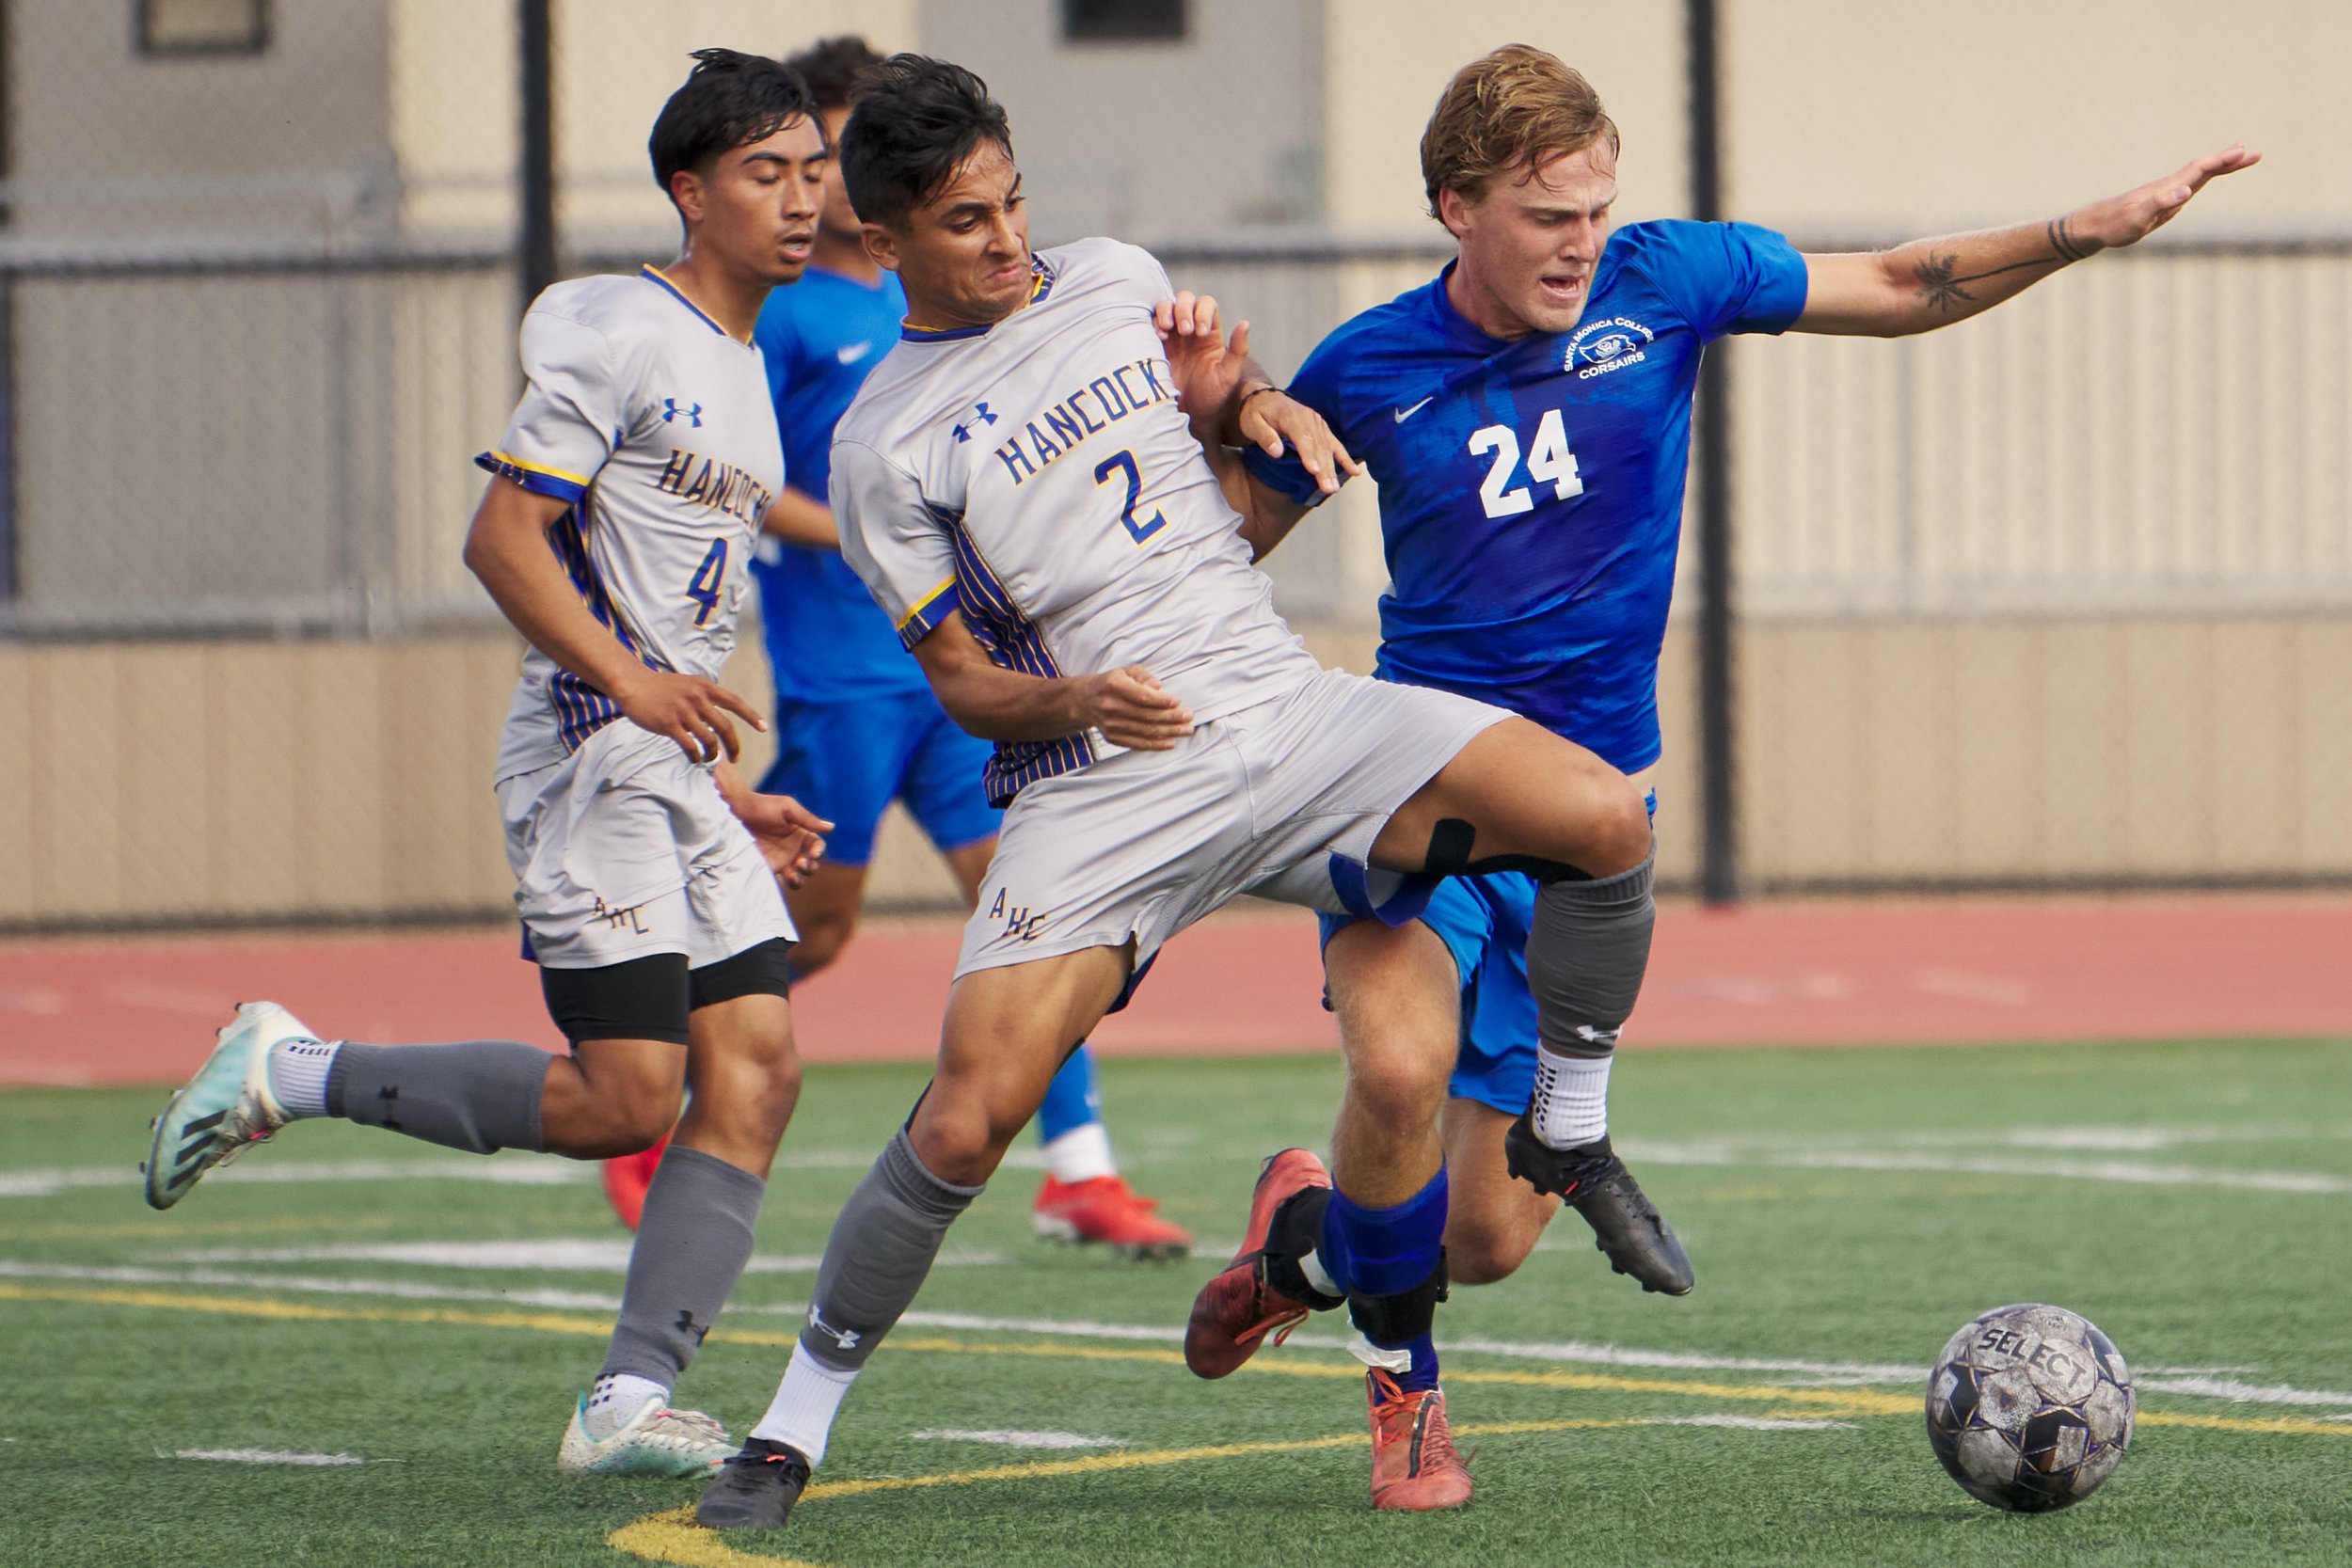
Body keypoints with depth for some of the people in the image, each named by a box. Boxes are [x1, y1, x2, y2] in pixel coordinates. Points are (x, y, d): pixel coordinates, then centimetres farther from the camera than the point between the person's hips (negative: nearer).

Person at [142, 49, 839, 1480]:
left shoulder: (748, 368, 20)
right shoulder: (623, 333, -8)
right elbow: (504, 537, -14)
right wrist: (631, 680, -23)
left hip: (682, 771, 9)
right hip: (590, 756, -9)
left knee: (756, 1065, -6)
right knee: (626, 1100, -13)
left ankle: (632, 1399, -8)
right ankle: (289, 1074, 2)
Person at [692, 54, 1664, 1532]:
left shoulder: (1116, 280, 13)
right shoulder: (888, 448, 0)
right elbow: (963, 680, 2)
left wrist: (1229, 407, 2)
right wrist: (1077, 701, -19)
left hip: (1285, 704, 4)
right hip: (1100, 789, -4)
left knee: (1607, 822, -17)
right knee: (968, 1118, -19)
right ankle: (795, 1425, -1)